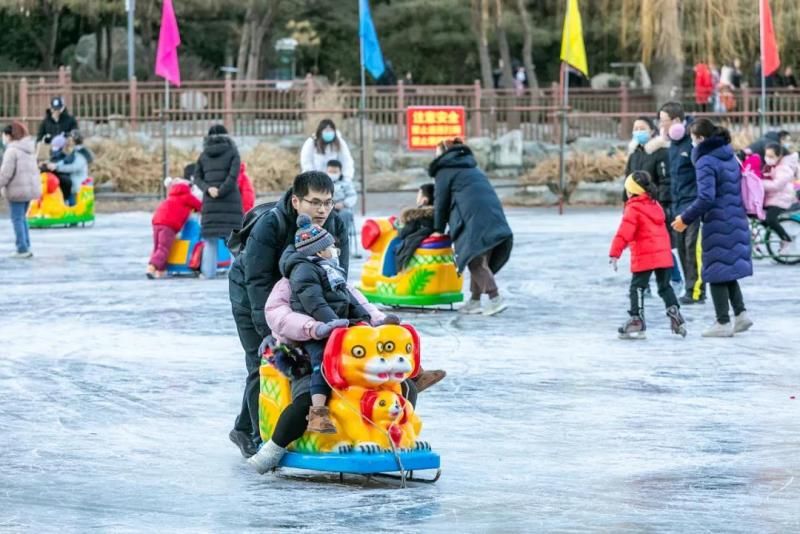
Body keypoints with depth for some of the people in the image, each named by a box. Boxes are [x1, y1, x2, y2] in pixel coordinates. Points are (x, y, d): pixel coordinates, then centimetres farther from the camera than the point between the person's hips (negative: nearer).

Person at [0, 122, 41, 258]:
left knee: (17, 219, -1)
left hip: (17, 190, -9)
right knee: (22, 218, 17)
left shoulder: (12, 151, -15)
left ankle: (22, 248, -2)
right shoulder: (29, 150, 13)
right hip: (30, 188, 9)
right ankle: (26, 246, 17)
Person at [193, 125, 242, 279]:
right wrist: (222, 191, -10)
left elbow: (197, 177, 4)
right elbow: (233, 175, -10)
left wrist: (208, 189, -8)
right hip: (230, 198, -2)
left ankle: (208, 271, 1)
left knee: (210, 237, 6)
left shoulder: (204, 154, 12)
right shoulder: (232, 152, 3)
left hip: (210, 199, 2)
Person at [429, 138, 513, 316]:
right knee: (480, 261, 12)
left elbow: (441, 201, 7)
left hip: (474, 221, -7)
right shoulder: (472, 167, 31)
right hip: (494, 217, 8)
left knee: (476, 261, -9)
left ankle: (495, 299, -21)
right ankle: (475, 301, 14)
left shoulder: (445, 171, 8)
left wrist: (438, 229, 18)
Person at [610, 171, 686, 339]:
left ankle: (637, 321, -5)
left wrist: (615, 253, -19)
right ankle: (675, 316, 13)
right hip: (664, 255, 7)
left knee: (637, 288, -1)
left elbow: (624, 233, -17)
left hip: (644, 258, -7)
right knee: (665, 286, 18)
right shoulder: (656, 206, 16)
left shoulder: (633, 209, -9)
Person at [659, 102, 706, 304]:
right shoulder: (673, 143, 13)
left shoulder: (693, 142, -15)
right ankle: (690, 288, 17)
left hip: (693, 202, -9)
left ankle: (696, 291, -5)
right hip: (678, 203, 9)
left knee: (693, 246, -9)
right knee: (681, 245, 10)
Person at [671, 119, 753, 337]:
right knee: (729, 271, 19)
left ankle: (723, 323, 5)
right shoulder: (730, 157, 10)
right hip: (736, 220, 8)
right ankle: (741, 313, 13)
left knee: (716, 273, 2)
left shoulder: (706, 162, -15)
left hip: (717, 224, -8)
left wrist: (685, 218, -13)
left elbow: (706, 198, -24)